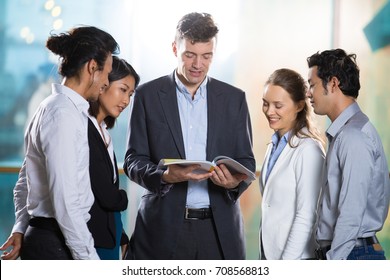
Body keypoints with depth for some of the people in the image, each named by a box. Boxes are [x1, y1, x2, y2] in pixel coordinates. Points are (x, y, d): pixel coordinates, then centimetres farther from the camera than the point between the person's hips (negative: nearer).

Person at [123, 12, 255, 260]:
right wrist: (164, 176, -18)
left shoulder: (234, 98, 10)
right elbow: (134, 160, 3)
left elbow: (246, 161, 11)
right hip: (163, 227, -1)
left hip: (219, 229, 2)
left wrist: (235, 182, -13)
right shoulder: (148, 95, 5)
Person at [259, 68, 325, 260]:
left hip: (297, 259, -7)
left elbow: (306, 217, -15)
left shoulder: (308, 150, -13)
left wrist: (286, 266, -15)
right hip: (270, 254, 7)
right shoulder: (275, 145, 12)